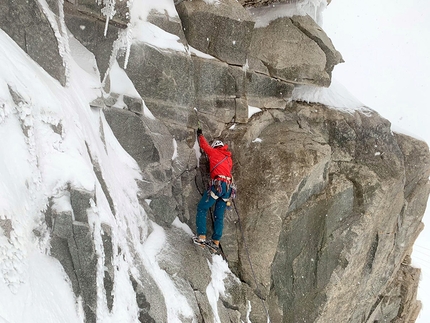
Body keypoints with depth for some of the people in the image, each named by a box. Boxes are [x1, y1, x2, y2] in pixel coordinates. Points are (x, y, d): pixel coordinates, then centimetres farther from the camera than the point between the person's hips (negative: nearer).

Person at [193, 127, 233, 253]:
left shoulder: (214, 152, 10)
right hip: (228, 187, 6)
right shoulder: (229, 158, 25)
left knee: (202, 208, 0)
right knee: (219, 215, 9)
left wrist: (200, 134, 41)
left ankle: (201, 237, -12)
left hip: (218, 184, -6)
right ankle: (216, 242, 4)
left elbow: (204, 145, 24)